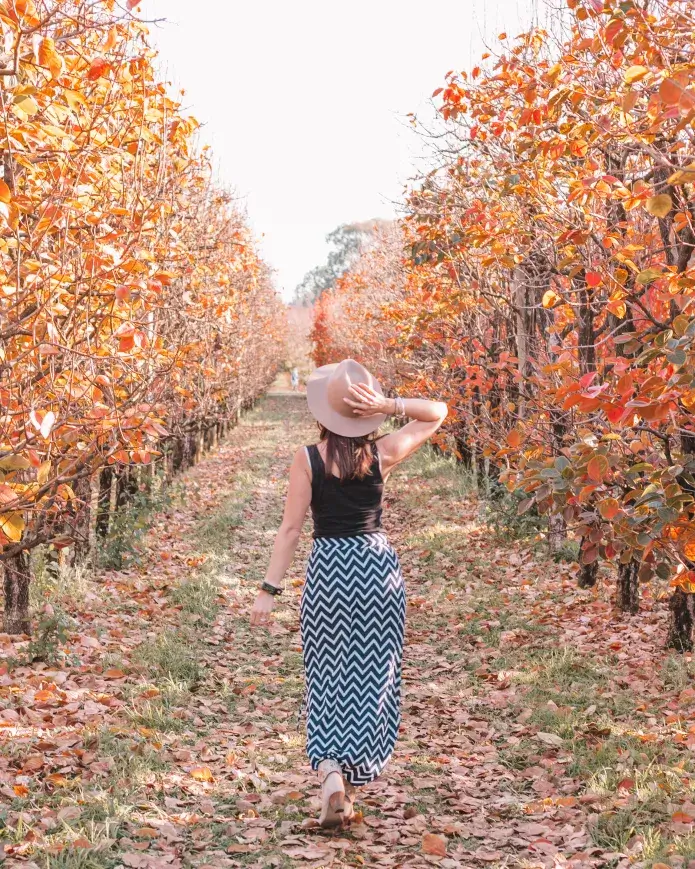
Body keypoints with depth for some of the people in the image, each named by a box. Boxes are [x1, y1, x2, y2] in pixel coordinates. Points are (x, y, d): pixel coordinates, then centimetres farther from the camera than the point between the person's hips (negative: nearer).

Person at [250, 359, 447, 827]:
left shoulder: (308, 459, -7)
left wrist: (270, 590, -4)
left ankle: (331, 771, -11)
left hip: (328, 568, -1)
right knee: (371, 676, 11)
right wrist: (390, 406, -6)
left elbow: (291, 528, -8)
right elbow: (438, 411, 9)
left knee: (330, 675, 9)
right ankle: (351, 786, 17)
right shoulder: (382, 453, -3)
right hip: (378, 565, 1)